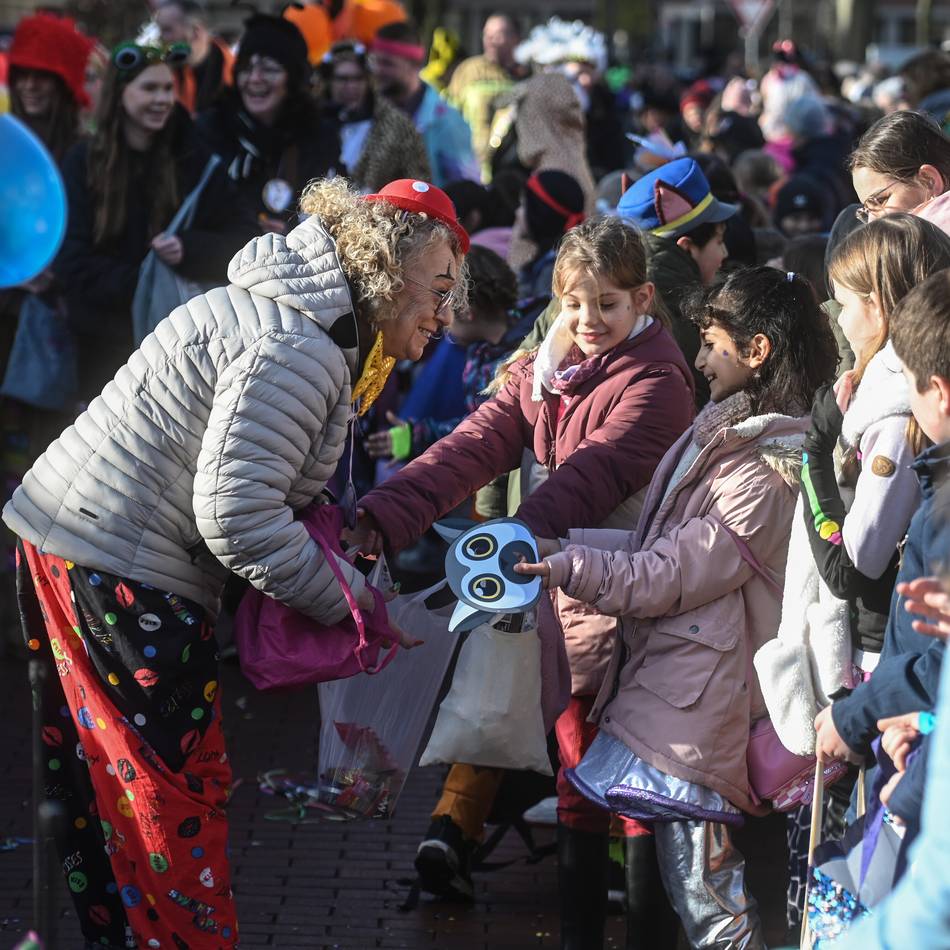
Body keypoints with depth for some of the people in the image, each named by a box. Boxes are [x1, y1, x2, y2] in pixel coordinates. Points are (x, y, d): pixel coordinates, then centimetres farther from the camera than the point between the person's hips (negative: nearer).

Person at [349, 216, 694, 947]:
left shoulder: (655, 381, -14)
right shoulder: (545, 372, 8)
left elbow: (594, 473, -30)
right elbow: (476, 447, -5)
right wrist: (381, 516, -21)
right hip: (570, 588, 7)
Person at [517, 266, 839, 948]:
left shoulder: (765, 474, -17)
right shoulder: (732, 434, 15)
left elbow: (667, 577, -17)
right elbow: (671, 547, 16)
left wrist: (562, 566, -15)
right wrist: (568, 544, 8)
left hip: (692, 707, -10)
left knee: (704, 888, -7)